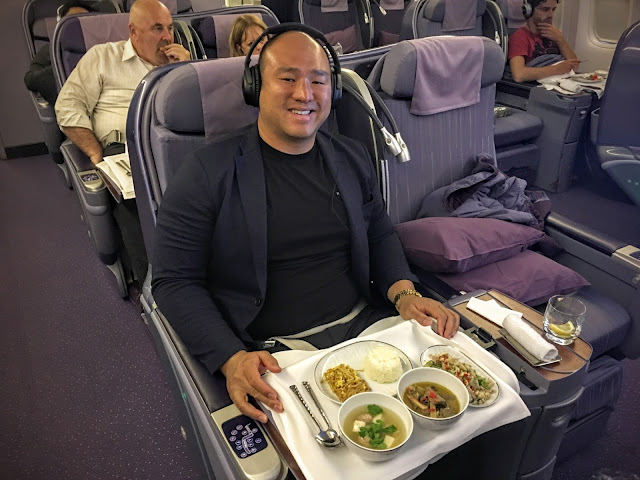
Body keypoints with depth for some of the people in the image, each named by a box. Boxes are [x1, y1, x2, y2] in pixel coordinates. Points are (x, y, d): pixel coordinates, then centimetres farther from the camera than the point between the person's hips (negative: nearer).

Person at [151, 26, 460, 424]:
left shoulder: (353, 159, 10)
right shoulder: (207, 175, -5)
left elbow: (380, 234, 20)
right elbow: (174, 281, -5)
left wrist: (405, 293, -1)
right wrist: (232, 359, -19)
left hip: (365, 326, 6)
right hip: (272, 353, -5)